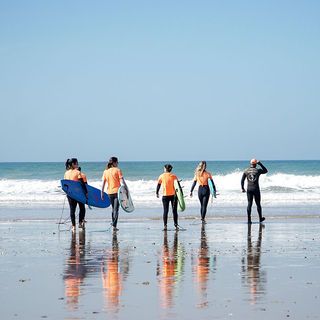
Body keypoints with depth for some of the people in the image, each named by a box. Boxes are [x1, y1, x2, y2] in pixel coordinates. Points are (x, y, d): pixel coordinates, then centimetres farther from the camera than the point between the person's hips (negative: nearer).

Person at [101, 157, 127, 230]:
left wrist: (102, 193, 8)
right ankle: (114, 225, -14)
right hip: (117, 191, -4)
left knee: (113, 208, 21)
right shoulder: (117, 170, -7)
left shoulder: (105, 172, 5)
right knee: (116, 209, -4)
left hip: (110, 192, 4)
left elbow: (103, 183, 4)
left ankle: (113, 222, 30)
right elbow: (122, 182, -12)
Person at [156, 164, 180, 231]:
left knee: (165, 211, 2)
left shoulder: (162, 176, 1)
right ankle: (176, 225, 6)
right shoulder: (173, 176, 1)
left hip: (165, 195, -1)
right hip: (173, 195, 1)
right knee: (174, 211, 7)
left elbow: (158, 185, 6)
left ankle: (165, 226, -7)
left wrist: (157, 193, 18)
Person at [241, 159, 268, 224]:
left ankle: (249, 219, -6)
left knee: (249, 204, 1)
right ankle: (260, 218, 21)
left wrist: (242, 188, 11)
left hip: (249, 189, 2)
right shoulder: (258, 170, -3)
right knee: (258, 204, 10)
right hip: (256, 189, -2)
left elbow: (242, 180, 3)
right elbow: (265, 171, 16)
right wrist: (260, 164, 11)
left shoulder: (246, 171, 3)